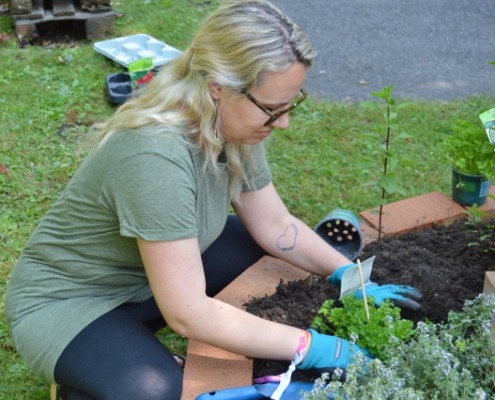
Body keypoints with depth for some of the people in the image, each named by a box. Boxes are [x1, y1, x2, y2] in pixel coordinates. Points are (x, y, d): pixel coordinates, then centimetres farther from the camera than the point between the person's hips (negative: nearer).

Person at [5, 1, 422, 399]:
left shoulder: (232, 125, -12)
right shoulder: (155, 155, -37)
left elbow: (275, 226, 0)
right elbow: (188, 313, -34)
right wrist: (311, 347, -29)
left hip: (158, 273, 8)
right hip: (68, 300, -8)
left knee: (273, 250, 4)